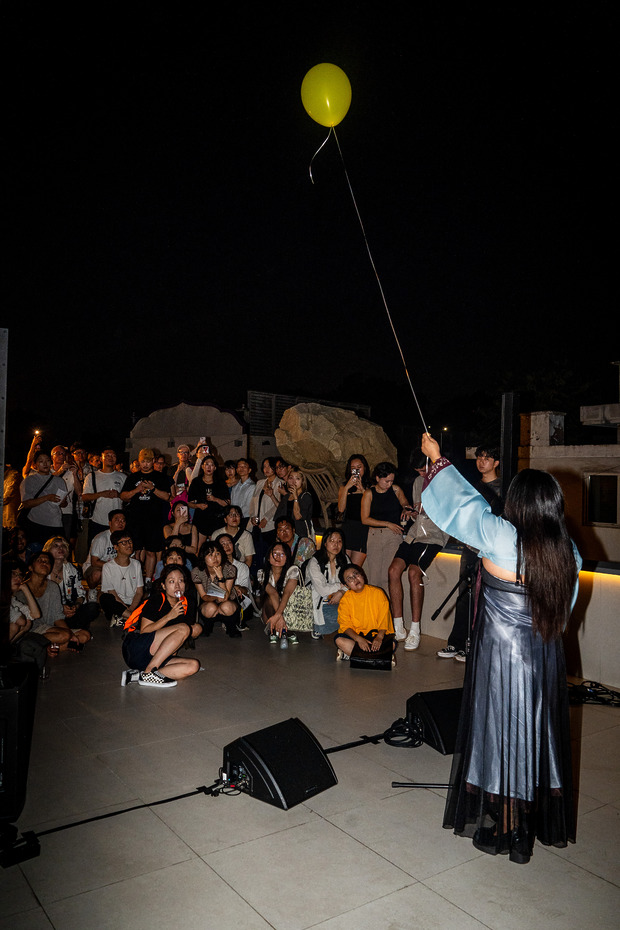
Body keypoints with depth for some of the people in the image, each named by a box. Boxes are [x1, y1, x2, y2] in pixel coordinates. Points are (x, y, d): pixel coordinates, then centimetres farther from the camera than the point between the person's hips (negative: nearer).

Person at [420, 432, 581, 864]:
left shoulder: (503, 538, -20)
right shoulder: (569, 552, -4)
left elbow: (465, 503, -8)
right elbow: (564, 608, 5)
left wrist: (438, 459, 6)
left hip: (502, 656, -5)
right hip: (546, 659, 5)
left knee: (500, 737, 10)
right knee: (535, 738, 17)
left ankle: (501, 830, 26)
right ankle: (527, 834, 32)